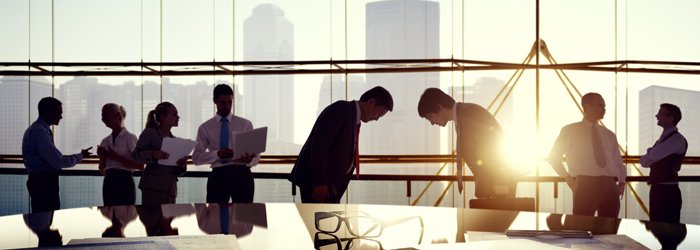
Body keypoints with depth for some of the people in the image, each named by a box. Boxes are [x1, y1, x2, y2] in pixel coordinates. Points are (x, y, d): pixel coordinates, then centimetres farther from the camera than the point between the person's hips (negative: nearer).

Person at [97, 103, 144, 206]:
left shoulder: (130, 138, -1)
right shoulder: (105, 141, 15)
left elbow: (140, 166, -10)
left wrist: (117, 157, -12)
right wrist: (101, 158, 0)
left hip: (124, 183, -5)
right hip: (108, 184, 6)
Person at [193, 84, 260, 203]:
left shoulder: (245, 124, 12)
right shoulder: (205, 128, 11)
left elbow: (256, 157, 8)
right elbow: (196, 158, 3)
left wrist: (250, 160, -17)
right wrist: (217, 154, -15)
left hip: (242, 175, 0)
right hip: (218, 176, 0)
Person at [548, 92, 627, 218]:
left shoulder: (609, 135, 20)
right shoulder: (570, 131, 7)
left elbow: (618, 163, 26)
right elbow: (553, 157, 6)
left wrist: (621, 183, 8)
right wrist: (569, 179, -3)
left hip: (609, 185, 5)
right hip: (586, 185, -4)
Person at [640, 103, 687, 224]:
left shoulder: (677, 139, -11)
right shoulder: (663, 138, 19)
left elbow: (653, 155, -23)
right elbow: (644, 161, 16)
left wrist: (649, 155, 0)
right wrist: (650, 158, -7)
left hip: (668, 191, -9)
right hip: (656, 189, 9)